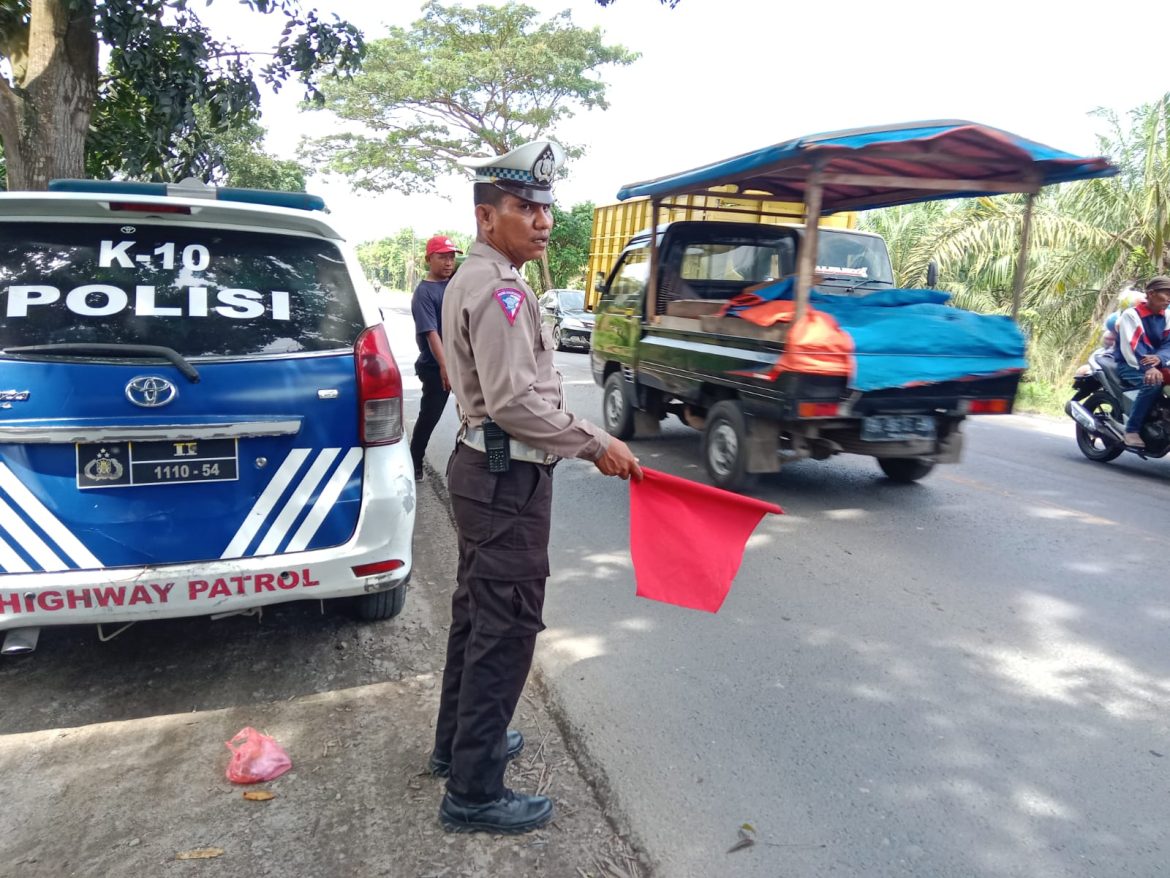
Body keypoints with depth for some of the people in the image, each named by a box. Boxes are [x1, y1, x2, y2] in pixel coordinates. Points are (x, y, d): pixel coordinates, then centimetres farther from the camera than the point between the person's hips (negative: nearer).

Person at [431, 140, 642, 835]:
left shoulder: (475, 281, 16)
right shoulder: (500, 289, -18)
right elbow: (515, 402, -25)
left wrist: (588, 440, 21)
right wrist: (597, 445, -17)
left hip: (484, 467, 11)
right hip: (509, 480, -11)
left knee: (477, 614, 20)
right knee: (506, 630, -3)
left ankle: (459, 743, 37)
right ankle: (475, 795, 9)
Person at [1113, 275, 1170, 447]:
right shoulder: (1131, 314, -10)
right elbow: (1129, 348, -22)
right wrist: (1147, 368, -36)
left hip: (1154, 365, 7)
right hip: (1130, 366, -7)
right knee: (1153, 383, -35)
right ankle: (1132, 430, -28)